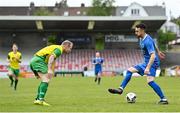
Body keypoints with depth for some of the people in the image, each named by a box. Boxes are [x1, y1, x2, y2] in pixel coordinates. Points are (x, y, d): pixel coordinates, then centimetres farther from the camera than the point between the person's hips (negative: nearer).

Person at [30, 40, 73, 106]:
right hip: (38, 61, -10)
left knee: (44, 81, 15)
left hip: (33, 61, 10)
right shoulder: (59, 49, -5)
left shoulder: (56, 47, 26)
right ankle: (40, 99, -27)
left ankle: (37, 99, 12)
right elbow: (51, 57, -22)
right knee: (46, 80, -15)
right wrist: (49, 70, -32)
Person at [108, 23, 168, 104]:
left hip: (152, 63, -10)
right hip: (146, 63, 10)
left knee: (150, 81, -25)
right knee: (130, 70, 9)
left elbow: (153, 56, -32)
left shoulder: (147, 41, -23)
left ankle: (163, 99, -21)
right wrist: (158, 52, 42)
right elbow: (153, 44, 26)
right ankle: (120, 89, 8)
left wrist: (148, 68, -41)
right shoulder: (142, 38, 7)